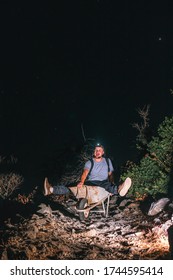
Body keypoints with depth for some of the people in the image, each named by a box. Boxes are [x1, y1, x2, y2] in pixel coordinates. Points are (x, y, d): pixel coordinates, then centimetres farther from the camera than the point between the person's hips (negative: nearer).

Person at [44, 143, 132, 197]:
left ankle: (119, 190, -73)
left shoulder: (107, 161, 18)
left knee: (109, 186, -37)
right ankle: (51, 190, -41)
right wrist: (81, 182, -28)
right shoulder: (89, 162, 12)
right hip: (90, 183, 1)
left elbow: (110, 174, 16)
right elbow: (85, 172, -6)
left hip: (103, 183, -1)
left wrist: (113, 185, -4)